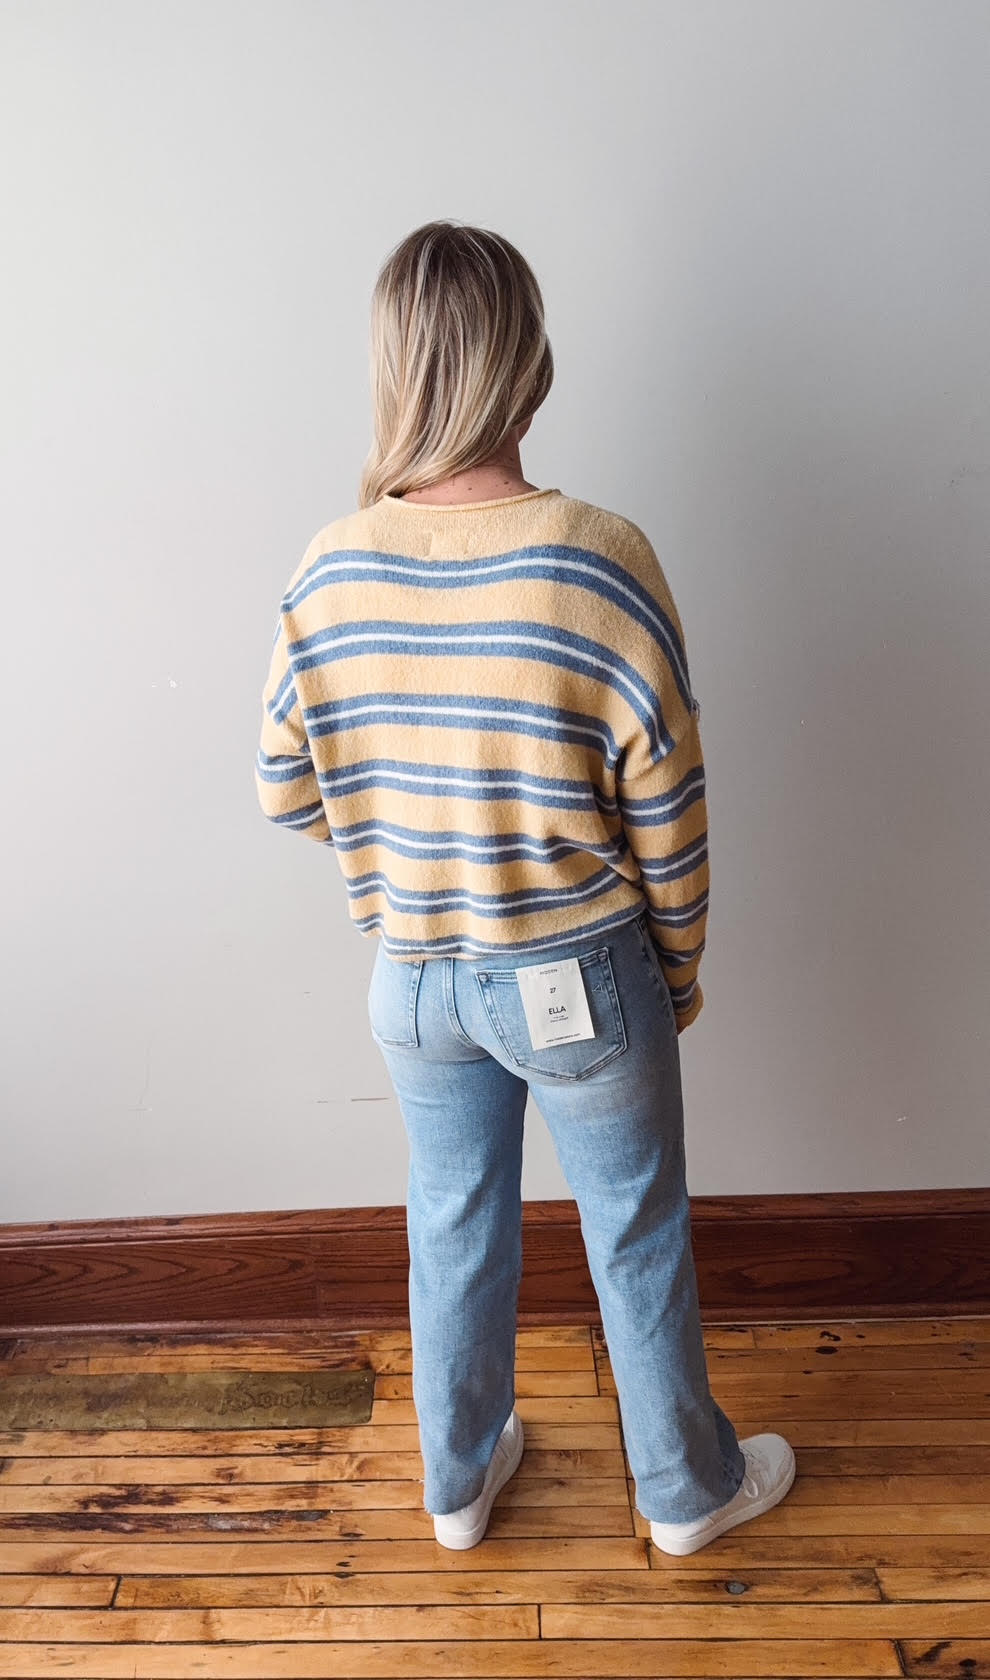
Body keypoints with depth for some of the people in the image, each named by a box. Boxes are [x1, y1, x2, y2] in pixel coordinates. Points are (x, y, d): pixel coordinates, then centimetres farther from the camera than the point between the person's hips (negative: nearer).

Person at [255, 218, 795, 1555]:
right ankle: (688, 1488, 44)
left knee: (455, 1230, 24)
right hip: (581, 978, -3)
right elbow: (666, 807, -14)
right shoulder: (598, 556, -21)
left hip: (413, 979, 4)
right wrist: (680, 965, 3)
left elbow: (287, 793, 0)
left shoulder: (330, 569, -10)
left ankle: (460, 1482, 47)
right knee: (637, 1238, 20)